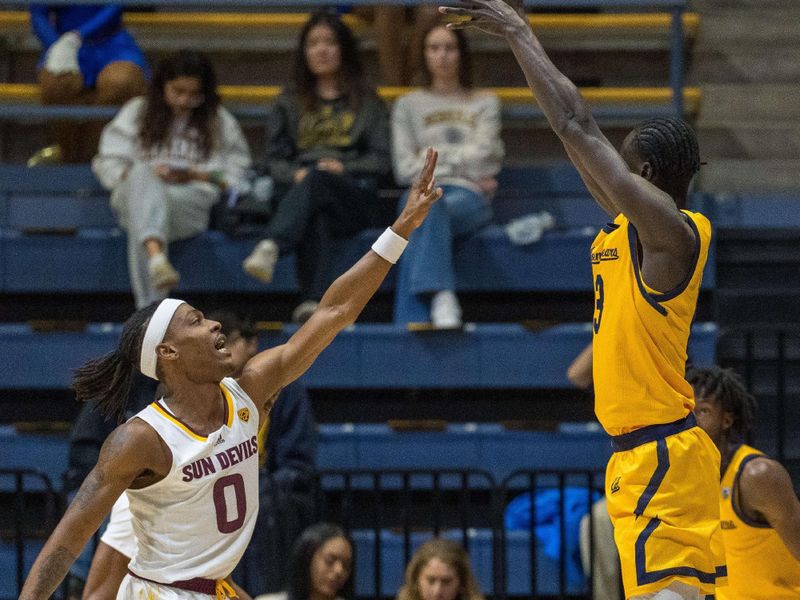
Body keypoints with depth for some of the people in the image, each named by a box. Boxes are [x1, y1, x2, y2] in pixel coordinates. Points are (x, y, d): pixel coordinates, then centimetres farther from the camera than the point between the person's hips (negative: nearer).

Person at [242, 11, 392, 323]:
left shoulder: (366, 101, 22)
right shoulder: (289, 103, 26)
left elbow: (382, 159, 13)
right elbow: (274, 158, 17)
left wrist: (344, 168, -7)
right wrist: (294, 174, -7)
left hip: (353, 196, -2)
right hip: (298, 189, 2)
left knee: (316, 181, -39)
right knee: (313, 219, -38)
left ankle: (270, 246, -66)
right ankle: (314, 302, -60)